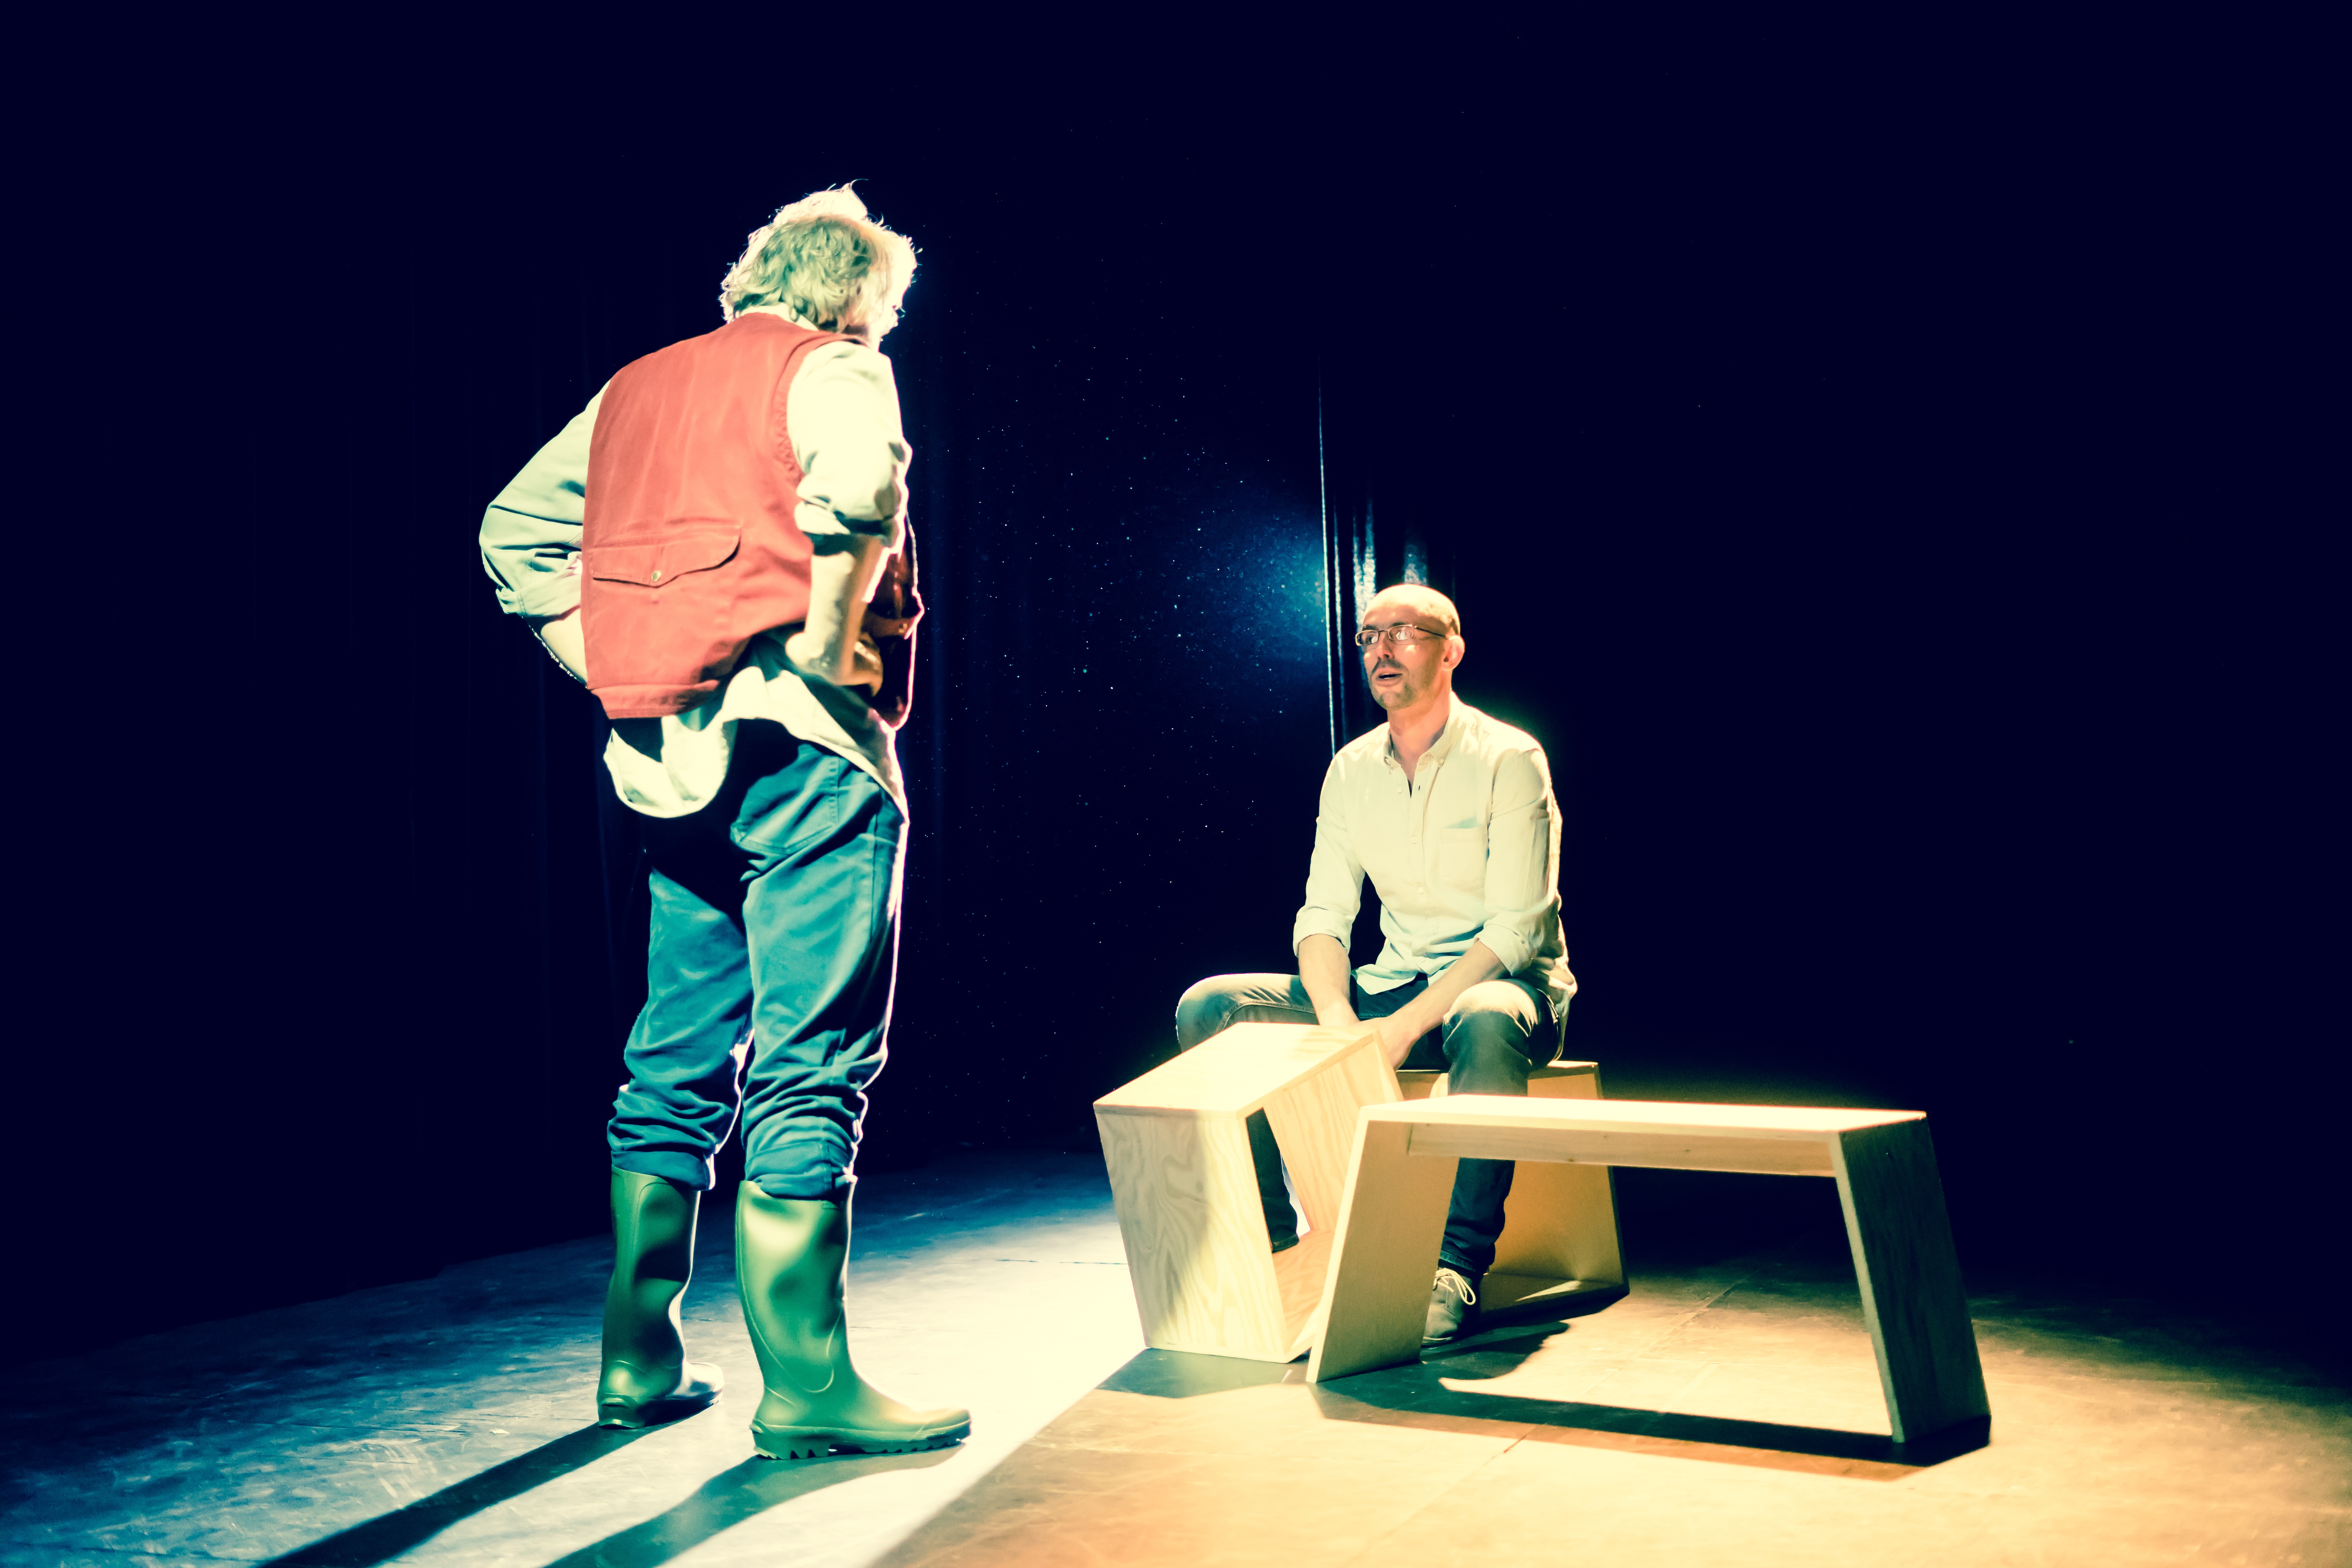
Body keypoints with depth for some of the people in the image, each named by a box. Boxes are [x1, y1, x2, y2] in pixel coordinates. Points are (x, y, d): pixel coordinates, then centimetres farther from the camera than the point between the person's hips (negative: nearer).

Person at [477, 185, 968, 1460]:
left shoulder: (638, 384, 21)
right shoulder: (834, 371, -1)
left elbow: (514, 530, 19)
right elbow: (858, 493, -24)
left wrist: (611, 672, 13)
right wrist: (830, 645, -13)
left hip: (666, 758, 8)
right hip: (798, 745, -7)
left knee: (678, 1059, 14)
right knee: (810, 1066, -6)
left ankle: (639, 1360, 21)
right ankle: (805, 1382, -3)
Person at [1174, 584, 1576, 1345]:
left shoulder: (1509, 759, -10)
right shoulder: (1351, 770, 6)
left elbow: (1516, 929, -17)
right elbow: (1323, 916, 1)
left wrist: (1406, 1026, -27)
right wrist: (1338, 1018, -20)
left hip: (1506, 984, -5)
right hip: (1392, 989, 6)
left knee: (1484, 1024, -43)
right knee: (1209, 1007, -12)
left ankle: (1458, 1268, -33)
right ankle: (1271, 1240, -10)